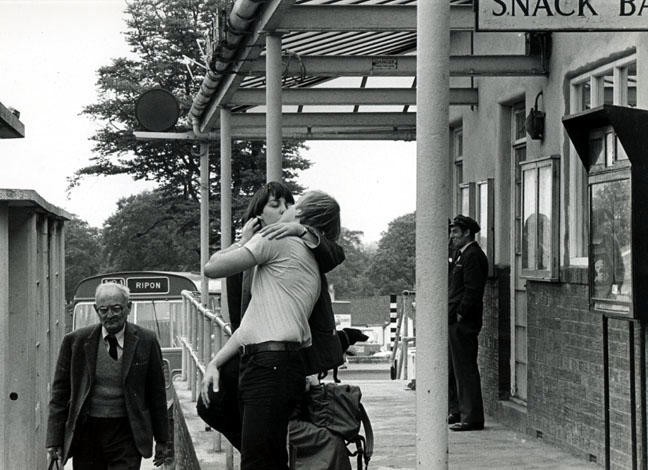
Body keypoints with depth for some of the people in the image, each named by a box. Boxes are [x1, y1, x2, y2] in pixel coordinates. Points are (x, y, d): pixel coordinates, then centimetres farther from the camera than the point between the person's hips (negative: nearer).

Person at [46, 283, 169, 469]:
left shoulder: (145, 342, 0)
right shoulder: (75, 341, 1)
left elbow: (157, 393, 6)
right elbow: (60, 391, 4)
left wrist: (161, 440, 7)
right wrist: (55, 439, -1)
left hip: (126, 433, -1)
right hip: (86, 431, 1)